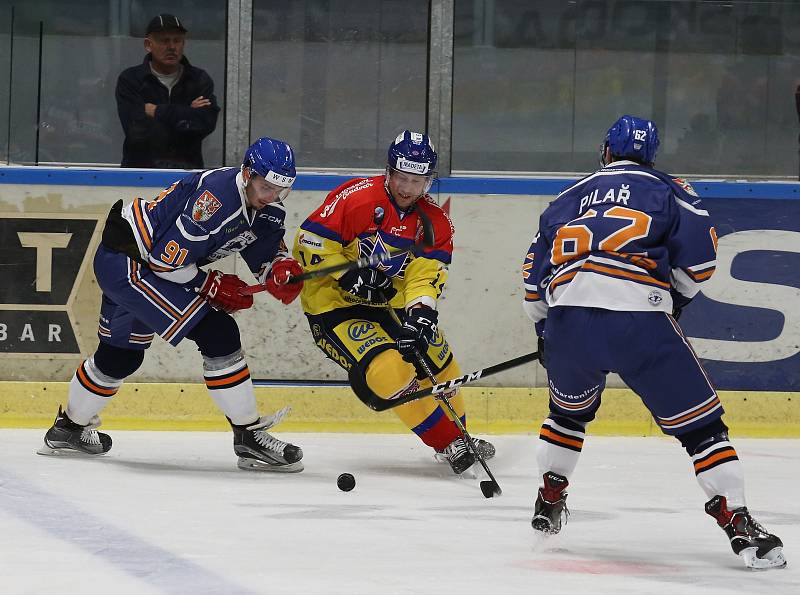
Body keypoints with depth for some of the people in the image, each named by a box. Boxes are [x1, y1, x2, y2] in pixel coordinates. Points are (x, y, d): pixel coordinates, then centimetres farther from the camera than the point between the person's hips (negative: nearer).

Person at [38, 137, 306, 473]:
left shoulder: (268, 210, 0)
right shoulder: (216, 196, -29)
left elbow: (267, 256, 7)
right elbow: (166, 259, -28)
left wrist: (282, 269, -16)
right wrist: (213, 286, -17)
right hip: (127, 262, -10)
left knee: (120, 356, 25)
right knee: (216, 333, -18)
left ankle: (68, 428, 46)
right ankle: (249, 437, -13)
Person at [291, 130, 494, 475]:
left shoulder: (435, 222, -2)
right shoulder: (356, 198, -18)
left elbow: (426, 275, -12)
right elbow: (310, 241, -17)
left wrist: (420, 313, -30)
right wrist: (348, 275, -25)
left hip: (390, 304, 7)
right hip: (333, 306, -7)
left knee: (438, 359, 8)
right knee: (389, 369, -23)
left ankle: (458, 440, 29)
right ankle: (448, 445, -15)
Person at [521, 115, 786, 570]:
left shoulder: (568, 199, 27)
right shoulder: (667, 190, 15)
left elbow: (534, 277, 28)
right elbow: (699, 255, 2)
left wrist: (545, 330, 40)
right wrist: (679, 296, 19)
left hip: (569, 323, 4)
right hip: (640, 319, -4)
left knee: (570, 409, 33)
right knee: (699, 423, 2)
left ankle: (549, 501, 38)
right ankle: (738, 522, -7)